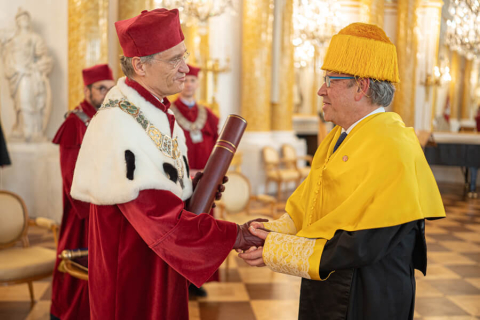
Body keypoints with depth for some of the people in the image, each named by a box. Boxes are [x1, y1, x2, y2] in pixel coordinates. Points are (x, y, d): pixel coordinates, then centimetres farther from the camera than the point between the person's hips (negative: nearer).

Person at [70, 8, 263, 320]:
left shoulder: (159, 110, 3)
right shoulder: (118, 126, -26)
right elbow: (159, 216, -28)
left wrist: (191, 186, -3)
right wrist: (234, 235, -24)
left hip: (164, 265, 9)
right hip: (133, 271, -8)